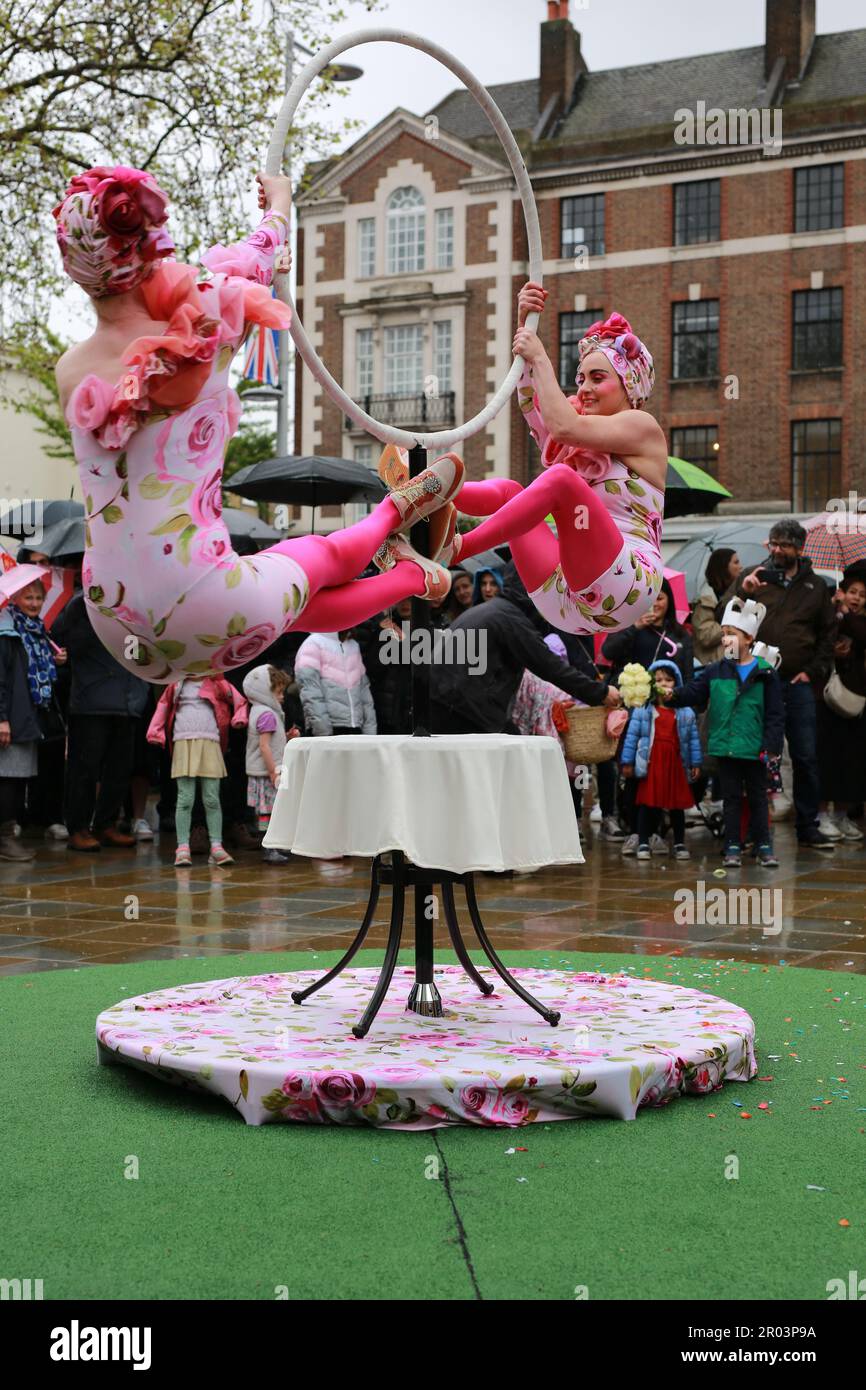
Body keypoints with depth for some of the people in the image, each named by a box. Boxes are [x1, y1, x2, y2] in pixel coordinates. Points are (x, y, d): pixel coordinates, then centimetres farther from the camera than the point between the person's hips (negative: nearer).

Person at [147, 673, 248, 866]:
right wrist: (155, 732, 9)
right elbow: (163, 706, 19)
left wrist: (239, 719, -1)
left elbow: (240, 702, 16)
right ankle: (182, 848, -2)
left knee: (212, 800, 1)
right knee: (185, 800, -4)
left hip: (209, 743, 0)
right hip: (183, 743, 0)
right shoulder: (177, 685, 13)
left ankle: (216, 847, 6)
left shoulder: (217, 684, 9)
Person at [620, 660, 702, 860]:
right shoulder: (642, 710, 0)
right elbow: (631, 735, 0)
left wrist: (696, 763, 4)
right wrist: (627, 761, -3)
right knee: (647, 804, 0)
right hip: (651, 763, -2)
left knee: (677, 805, 9)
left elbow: (693, 738, 8)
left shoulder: (685, 712, 6)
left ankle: (679, 844, 19)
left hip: (676, 763, 2)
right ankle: (643, 844, 7)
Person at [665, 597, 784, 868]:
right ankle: (733, 847, 15)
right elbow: (693, 692, -2)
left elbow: (775, 713, -4)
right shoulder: (715, 672, 3)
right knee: (731, 797, 9)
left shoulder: (765, 673, -4)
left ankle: (764, 846, 18)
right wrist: (673, 696, -22)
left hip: (754, 749, -2)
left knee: (757, 797, 9)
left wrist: (772, 745, -10)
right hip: (726, 747, 2)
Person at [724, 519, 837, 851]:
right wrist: (742, 593, -19)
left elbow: (828, 633, 16)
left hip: (797, 684, 1)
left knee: (806, 758, 2)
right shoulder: (752, 577, 6)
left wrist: (814, 671, 4)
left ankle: (808, 828, 12)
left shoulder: (816, 586, 12)